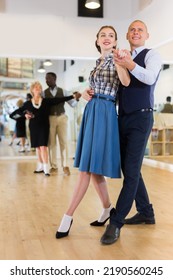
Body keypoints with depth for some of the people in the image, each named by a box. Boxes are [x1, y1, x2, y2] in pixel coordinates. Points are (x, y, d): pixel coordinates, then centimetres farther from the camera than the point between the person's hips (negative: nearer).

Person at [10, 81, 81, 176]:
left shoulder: (46, 101, -2)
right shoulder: (28, 103, 2)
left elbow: (60, 100, -9)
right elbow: (18, 111, 13)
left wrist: (73, 96, -16)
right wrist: (25, 114, -6)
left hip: (44, 126, -2)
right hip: (33, 126, 2)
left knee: (43, 146, -10)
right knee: (37, 147, 8)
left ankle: (46, 168, -9)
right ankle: (40, 166, 19)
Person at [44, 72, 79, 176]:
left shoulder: (63, 91, 4)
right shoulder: (44, 93, 4)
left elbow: (73, 104, 4)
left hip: (62, 118, 0)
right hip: (50, 118, 0)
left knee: (63, 142, -1)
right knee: (51, 143, 5)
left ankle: (65, 166, 7)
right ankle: (54, 166, 15)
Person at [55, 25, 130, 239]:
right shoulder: (98, 63, 20)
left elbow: (126, 82, -23)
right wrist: (88, 91, 8)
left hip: (104, 112, -8)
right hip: (91, 110, 8)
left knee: (88, 166, -9)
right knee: (92, 167, 9)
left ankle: (68, 216, -7)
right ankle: (107, 208, 23)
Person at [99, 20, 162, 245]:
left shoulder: (152, 55, -1)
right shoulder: (121, 58, 16)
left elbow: (149, 78, -22)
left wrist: (131, 65, -41)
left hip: (141, 119, -7)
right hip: (123, 119, 7)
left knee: (131, 171, -10)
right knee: (129, 169, 11)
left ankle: (115, 223, -6)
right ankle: (146, 213, 26)